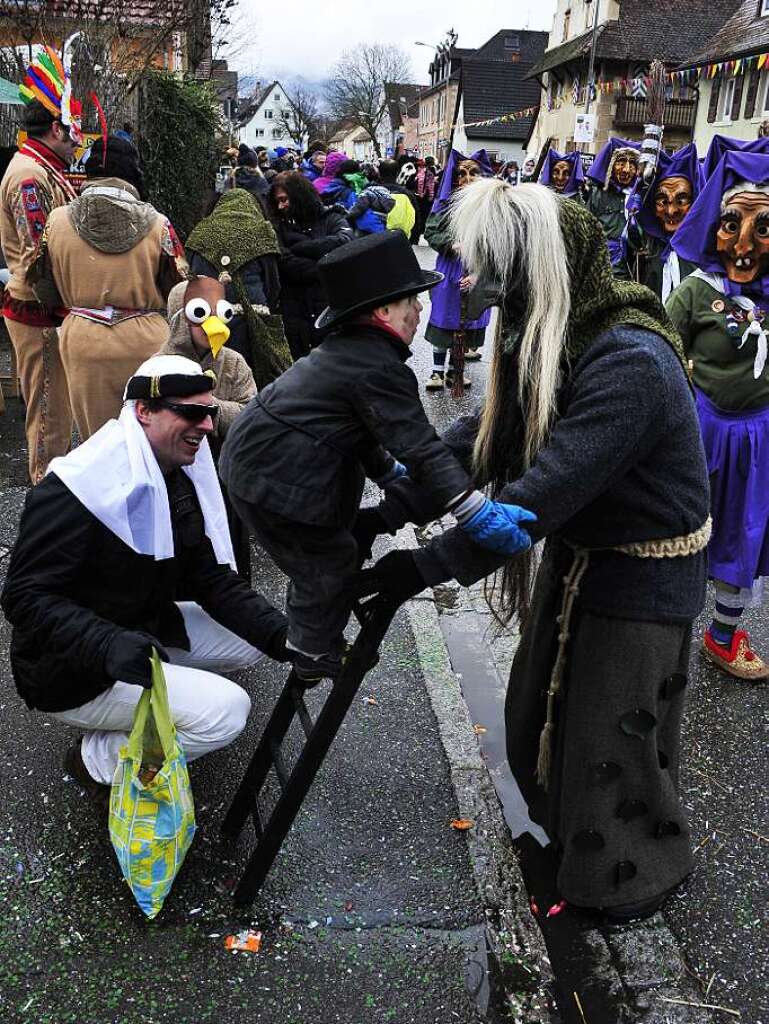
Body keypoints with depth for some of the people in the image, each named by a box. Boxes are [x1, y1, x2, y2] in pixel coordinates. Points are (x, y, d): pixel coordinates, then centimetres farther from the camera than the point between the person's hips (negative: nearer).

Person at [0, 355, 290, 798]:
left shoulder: (180, 480, 3)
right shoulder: (76, 489, -25)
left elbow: (214, 580, 0)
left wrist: (281, 633, -14)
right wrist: (109, 645, -44)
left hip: (145, 632, 9)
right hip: (73, 672, -8)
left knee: (251, 638, 2)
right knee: (227, 712, -20)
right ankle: (99, 759, -1)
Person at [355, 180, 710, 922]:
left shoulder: (632, 363, -33)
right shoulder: (550, 338, -6)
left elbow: (544, 490, -37)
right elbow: (482, 434, -7)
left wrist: (426, 567, -35)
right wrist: (390, 511, -16)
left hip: (641, 574, -8)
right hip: (577, 550, 8)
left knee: (612, 731, 9)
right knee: (538, 709, 21)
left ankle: (635, 870, 38)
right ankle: (566, 828, 49)